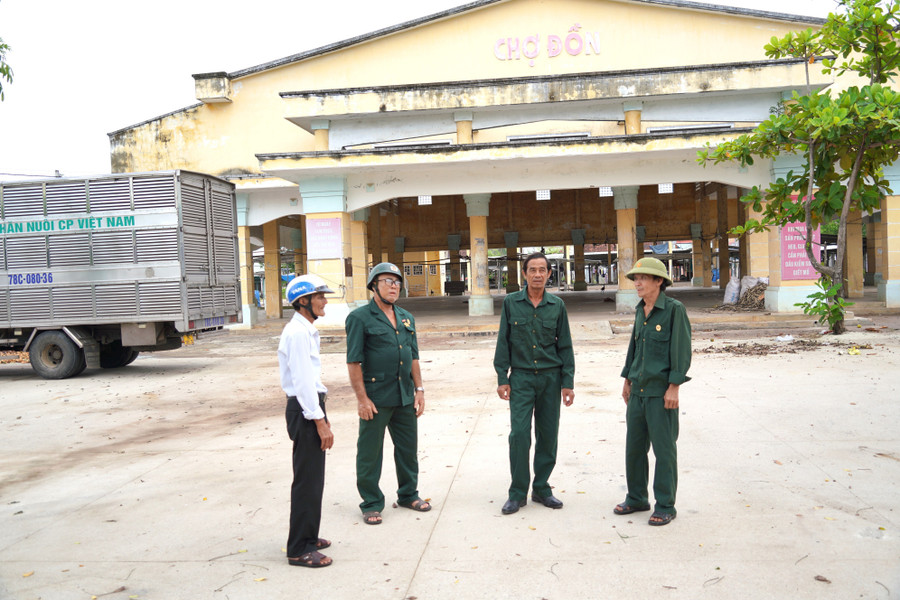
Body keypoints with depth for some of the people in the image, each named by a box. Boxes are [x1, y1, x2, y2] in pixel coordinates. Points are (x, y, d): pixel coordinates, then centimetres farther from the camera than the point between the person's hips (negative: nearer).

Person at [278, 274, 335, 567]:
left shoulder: (305, 331, 14)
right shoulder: (298, 333, -17)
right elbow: (302, 381, -21)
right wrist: (319, 421, -19)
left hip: (310, 407, 10)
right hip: (305, 410, -10)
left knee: (313, 479, 18)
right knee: (307, 480, -3)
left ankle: (307, 537, 31)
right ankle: (300, 549, 7)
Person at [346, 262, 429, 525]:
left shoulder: (406, 318, 13)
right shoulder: (359, 318, -7)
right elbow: (354, 362, -10)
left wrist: (419, 389, 10)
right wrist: (362, 398, -14)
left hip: (405, 396, 6)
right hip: (376, 398, -6)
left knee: (408, 448, 15)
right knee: (370, 453, 4)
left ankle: (408, 494, 32)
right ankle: (371, 504, 18)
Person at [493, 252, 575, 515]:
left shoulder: (557, 305, 4)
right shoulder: (511, 303, 1)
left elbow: (565, 346, 7)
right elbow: (503, 343, 3)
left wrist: (568, 382, 2)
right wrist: (502, 378, -2)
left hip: (551, 377, 2)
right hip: (521, 377, -2)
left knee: (548, 435, 6)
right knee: (519, 434, -7)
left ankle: (541, 488, 21)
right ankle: (518, 492, 7)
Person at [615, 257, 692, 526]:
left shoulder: (674, 309, -9)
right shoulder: (640, 311, 11)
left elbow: (681, 349, -12)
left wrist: (674, 387, -15)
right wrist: (627, 380, 20)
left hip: (661, 392, -7)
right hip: (638, 391, 7)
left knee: (664, 449, 2)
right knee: (634, 446, 12)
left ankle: (665, 506, 14)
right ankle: (637, 498, 27)